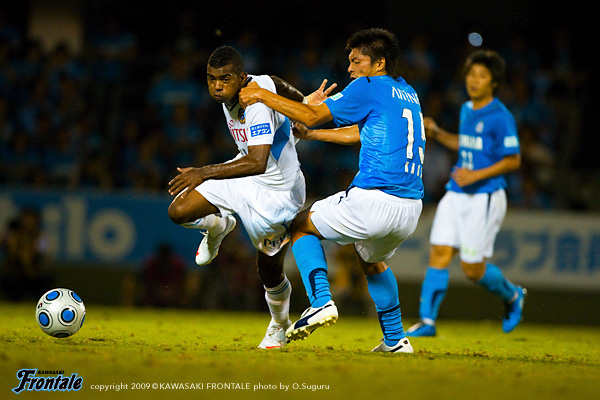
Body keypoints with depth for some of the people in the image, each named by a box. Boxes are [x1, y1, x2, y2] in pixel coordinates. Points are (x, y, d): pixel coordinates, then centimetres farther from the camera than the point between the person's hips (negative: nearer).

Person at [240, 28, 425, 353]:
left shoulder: (369, 87, -3)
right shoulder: (408, 94, 20)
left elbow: (313, 115, -6)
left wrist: (263, 95, 3)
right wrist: (310, 134, 35)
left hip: (374, 201, -8)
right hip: (411, 208, 8)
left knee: (302, 225, 13)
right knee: (372, 261, 34)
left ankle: (321, 302, -5)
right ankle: (395, 339, 28)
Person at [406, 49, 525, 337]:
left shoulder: (500, 117, -12)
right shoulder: (466, 110, 12)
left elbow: (513, 160, -11)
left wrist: (477, 175, -19)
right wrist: (436, 133, 13)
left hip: (484, 197, -7)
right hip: (456, 194, 7)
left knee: (472, 269, -3)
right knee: (439, 254, -5)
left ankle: (512, 295, 25)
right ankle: (427, 321, -4)